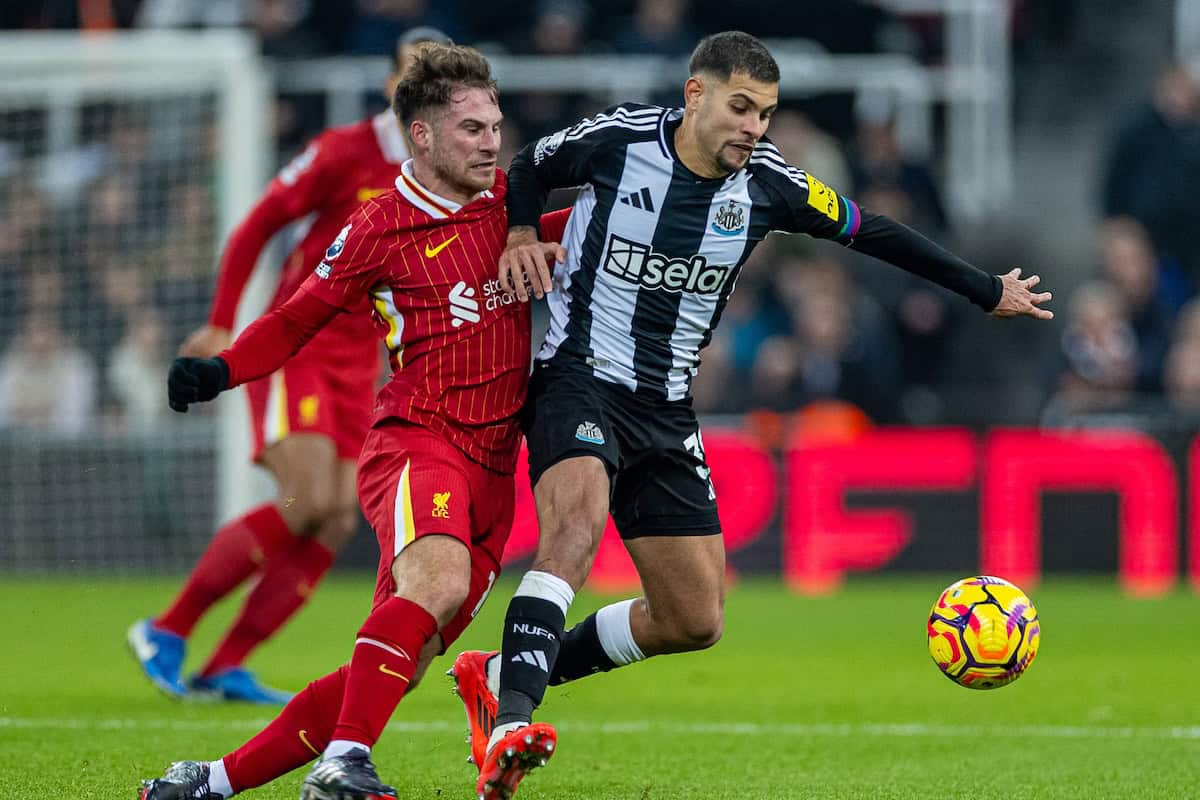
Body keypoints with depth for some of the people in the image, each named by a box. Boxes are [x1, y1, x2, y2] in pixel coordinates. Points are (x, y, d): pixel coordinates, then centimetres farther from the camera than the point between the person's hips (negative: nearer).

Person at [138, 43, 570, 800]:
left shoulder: (506, 200, 13)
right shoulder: (378, 231, -1)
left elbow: (564, 229, 36)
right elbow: (298, 319, 9)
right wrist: (218, 372, -5)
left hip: (492, 469, 6)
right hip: (415, 441, -5)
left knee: (403, 664, -1)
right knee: (439, 578, -37)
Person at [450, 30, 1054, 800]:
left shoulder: (767, 184, -3)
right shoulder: (617, 138, -10)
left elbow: (870, 232, 10)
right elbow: (529, 170, 10)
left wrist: (987, 291, 15)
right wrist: (521, 234, -10)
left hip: (667, 411, 5)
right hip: (580, 381, -5)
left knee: (695, 621, 5)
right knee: (580, 518, -35)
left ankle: (501, 675, 20)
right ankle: (510, 725, -44)